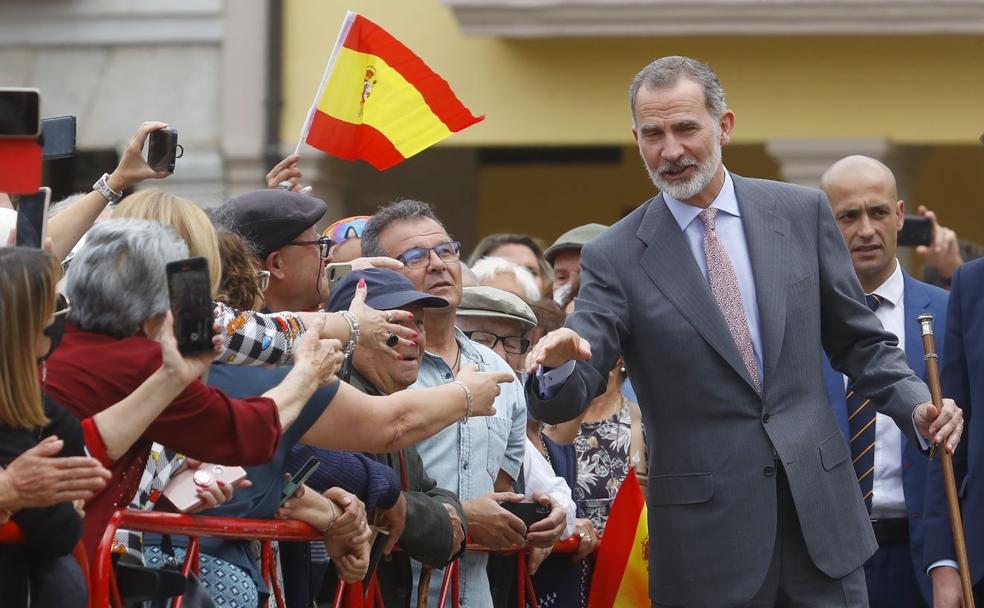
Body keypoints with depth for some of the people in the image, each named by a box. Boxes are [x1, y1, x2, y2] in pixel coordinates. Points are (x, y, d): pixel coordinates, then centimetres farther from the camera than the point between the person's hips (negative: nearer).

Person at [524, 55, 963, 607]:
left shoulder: (802, 213, 5)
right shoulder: (616, 259, -2)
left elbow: (859, 341, 12)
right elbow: (568, 398, -8)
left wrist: (916, 405, -5)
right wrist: (558, 367, -31)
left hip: (820, 505, 2)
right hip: (706, 532, -2)